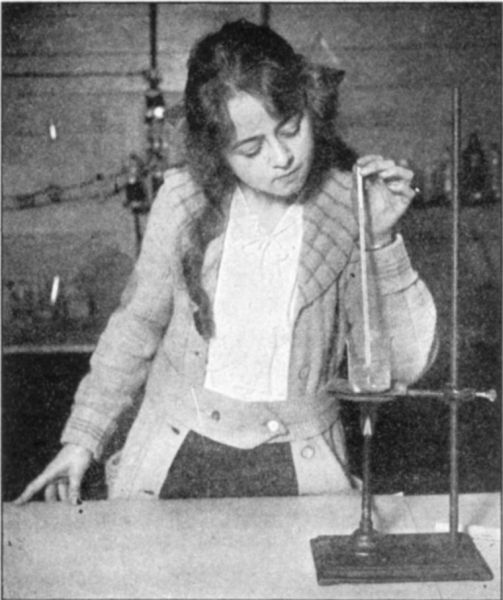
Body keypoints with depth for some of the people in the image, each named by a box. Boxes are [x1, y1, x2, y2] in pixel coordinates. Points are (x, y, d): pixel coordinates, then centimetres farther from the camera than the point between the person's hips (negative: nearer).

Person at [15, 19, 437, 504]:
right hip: (174, 458, 1)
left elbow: (405, 365, -8)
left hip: (296, 462, 0)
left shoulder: (351, 206, -8)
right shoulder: (183, 198, -5)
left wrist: (381, 241, -19)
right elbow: (137, 325, 9)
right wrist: (82, 440, 8)